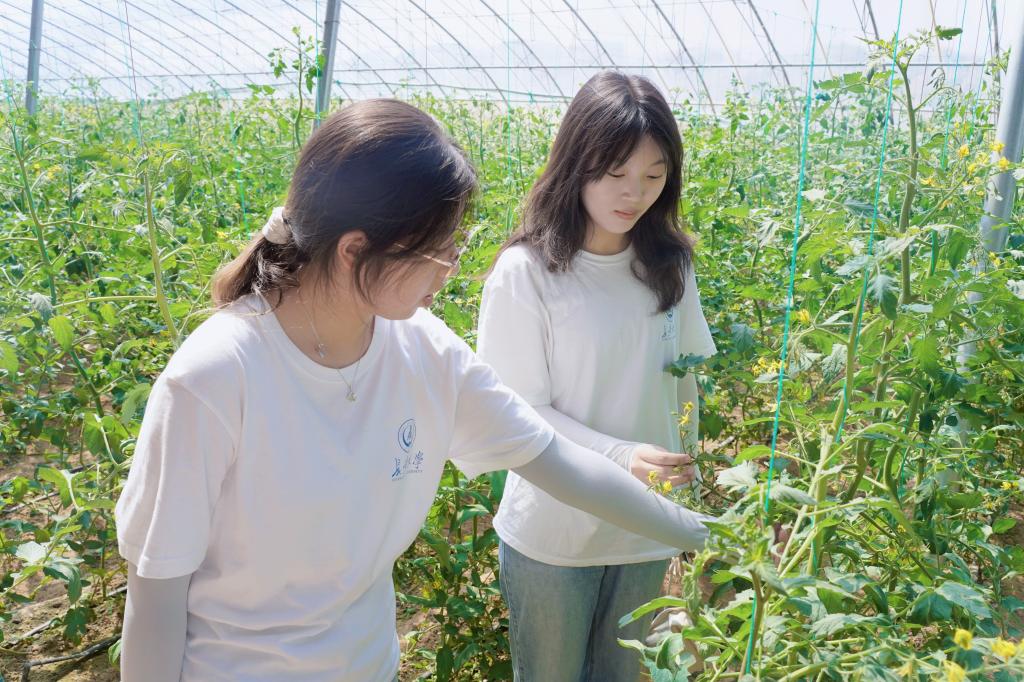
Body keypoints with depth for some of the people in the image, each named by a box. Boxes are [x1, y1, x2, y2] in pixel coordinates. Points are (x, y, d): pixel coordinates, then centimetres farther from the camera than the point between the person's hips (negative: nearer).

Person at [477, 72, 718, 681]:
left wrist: (686, 481, 10)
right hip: (552, 536, -4)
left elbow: (683, 378, 7)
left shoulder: (669, 263, -4)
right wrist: (620, 458, -28)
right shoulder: (526, 271, -18)